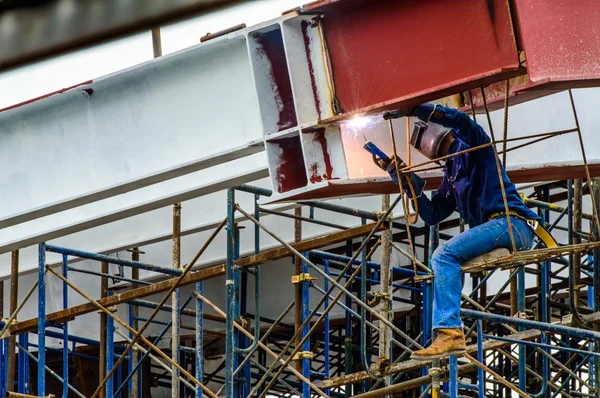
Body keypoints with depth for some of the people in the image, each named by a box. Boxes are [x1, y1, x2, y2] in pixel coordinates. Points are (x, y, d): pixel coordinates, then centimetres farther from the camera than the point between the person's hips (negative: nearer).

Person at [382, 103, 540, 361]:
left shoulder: (473, 144, 5)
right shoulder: (451, 174, 28)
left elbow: (460, 120, -19)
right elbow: (431, 215, 25)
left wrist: (412, 110, -15)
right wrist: (409, 182, 19)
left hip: (511, 223, -10)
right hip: (492, 228, 10)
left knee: (445, 255, -23)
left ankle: (450, 334, -33)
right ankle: (447, 337, -1)